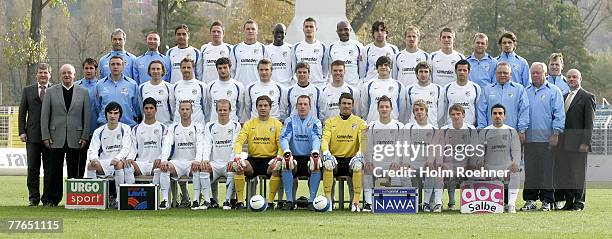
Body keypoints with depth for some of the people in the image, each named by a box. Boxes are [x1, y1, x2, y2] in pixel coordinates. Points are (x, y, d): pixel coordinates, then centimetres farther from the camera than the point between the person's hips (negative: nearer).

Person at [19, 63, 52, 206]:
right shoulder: (28, 91, 11)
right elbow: (22, 113, 9)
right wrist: (22, 132, -1)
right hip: (32, 135, 1)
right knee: (33, 168, 3)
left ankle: (48, 199, 7)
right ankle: (33, 198, 9)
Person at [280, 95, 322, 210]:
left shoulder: (315, 122, 8)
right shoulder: (290, 121, 10)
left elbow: (317, 138, -10)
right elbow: (284, 137, -5)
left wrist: (315, 152, -32)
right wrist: (286, 151, -27)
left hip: (309, 156, -1)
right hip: (294, 156, 1)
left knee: (317, 167, -32)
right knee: (285, 165, -30)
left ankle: (311, 201, -25)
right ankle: (289, 201, -24)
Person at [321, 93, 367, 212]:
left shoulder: (359, 122, 9)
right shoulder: (330, 122, 12)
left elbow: (364, 141, -4)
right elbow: (324, 139, -2)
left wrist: (359, 155, -24)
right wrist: (326, 153, -23)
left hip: (351, 158, -1)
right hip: (335, 158, 1)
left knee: (358, 166, -34)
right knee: (327, 165, -33)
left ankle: (356, 201, -28)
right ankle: (328, 200, -26)